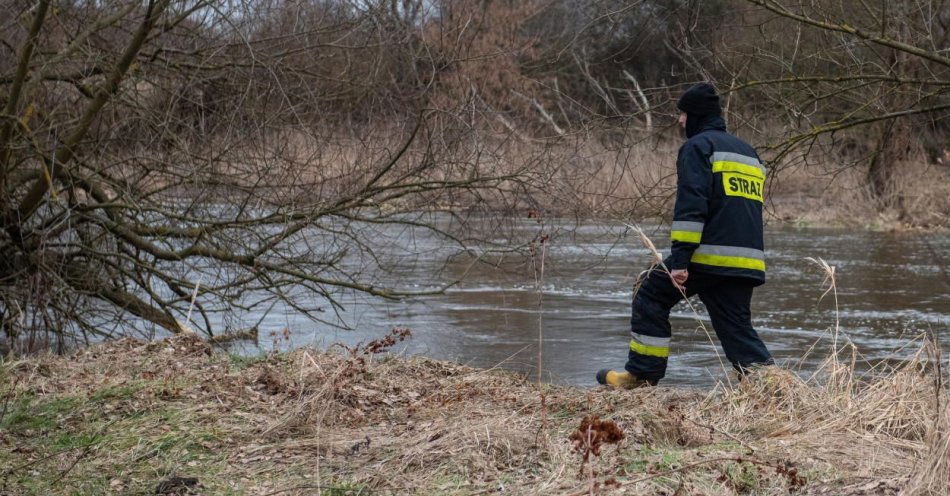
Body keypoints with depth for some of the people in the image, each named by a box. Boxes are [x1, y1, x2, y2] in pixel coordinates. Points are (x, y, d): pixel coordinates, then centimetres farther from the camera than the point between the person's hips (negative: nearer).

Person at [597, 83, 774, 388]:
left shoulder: (698, 145, -2)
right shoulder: (748, 152, 25)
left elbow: (691, 205, -14)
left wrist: (680, 260, -18)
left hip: (710, 257, -7)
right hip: (749, 262, 7)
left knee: (651, 294, 9)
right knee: (738, 328, 9)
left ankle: (643, 374, 9)